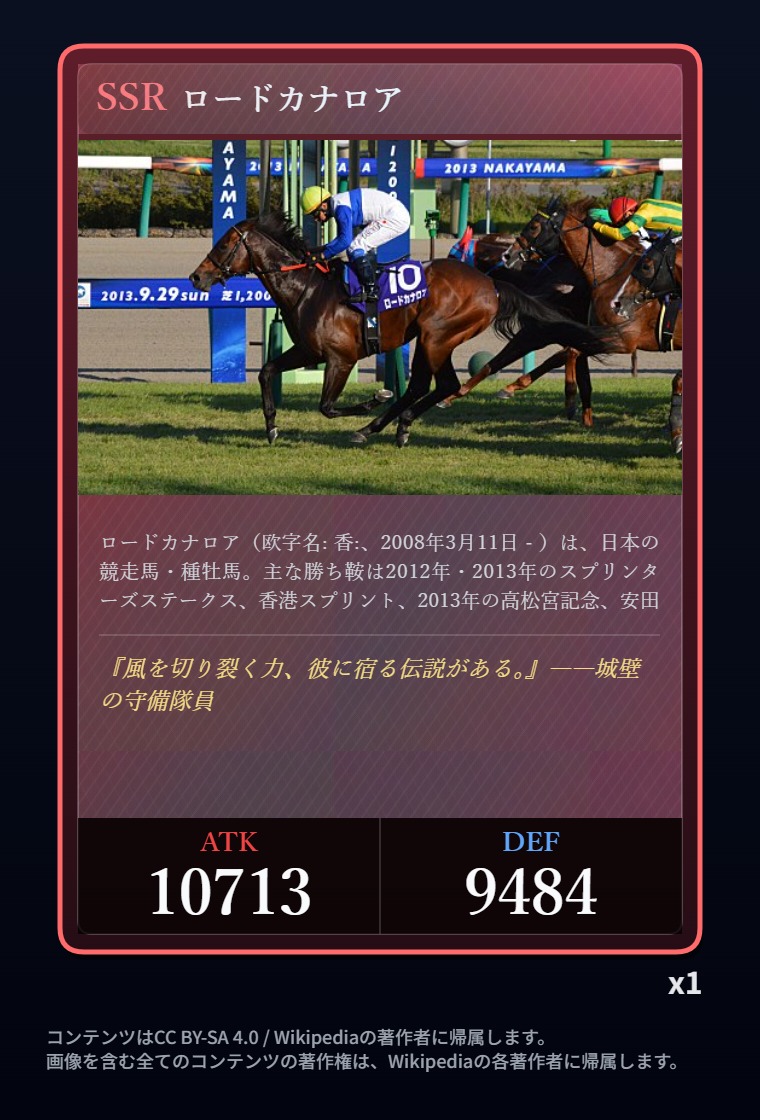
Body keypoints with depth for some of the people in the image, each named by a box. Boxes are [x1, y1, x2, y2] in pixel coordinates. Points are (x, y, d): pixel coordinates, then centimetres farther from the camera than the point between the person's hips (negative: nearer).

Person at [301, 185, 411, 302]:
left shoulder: (341, 208, -19)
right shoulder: (338, 205, 13)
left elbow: (345, 240, -26)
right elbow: (343, 237, 19)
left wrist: (323, 255, -20)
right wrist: (321, 249, 8)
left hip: (396, 218, -11)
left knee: (355, 248, -12)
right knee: (362, 249, 18)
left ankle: (371, 291, -10)